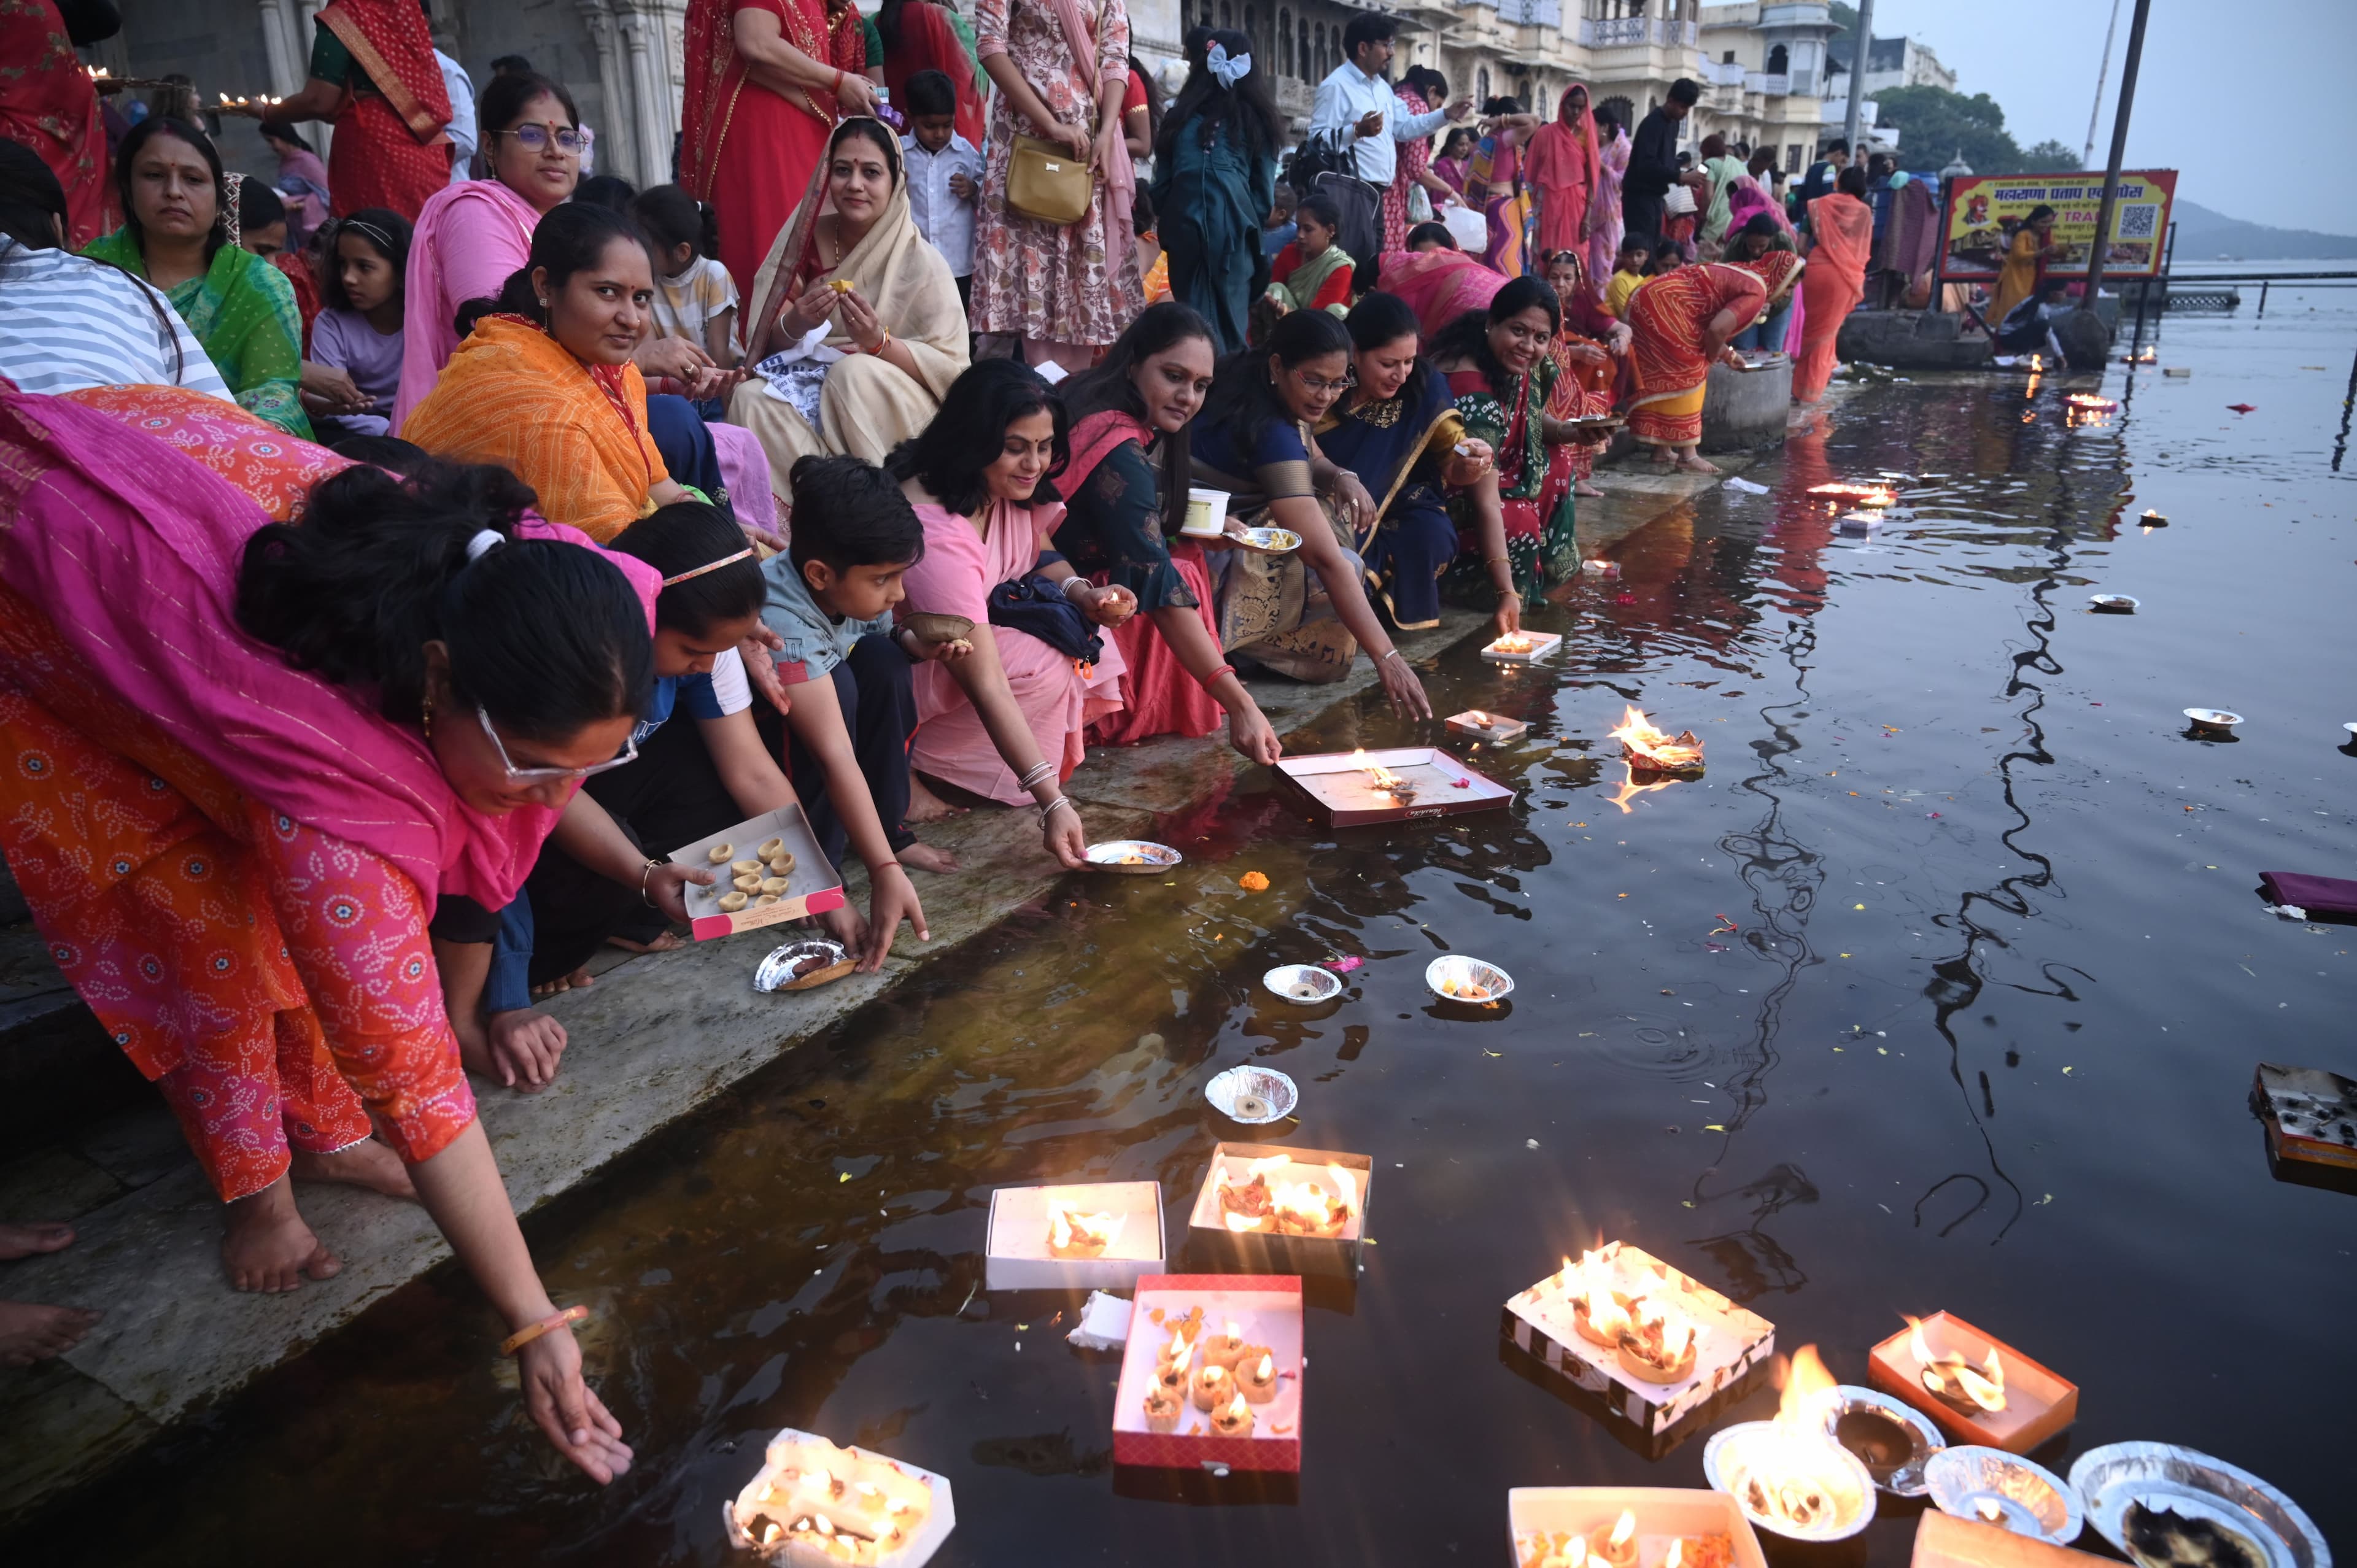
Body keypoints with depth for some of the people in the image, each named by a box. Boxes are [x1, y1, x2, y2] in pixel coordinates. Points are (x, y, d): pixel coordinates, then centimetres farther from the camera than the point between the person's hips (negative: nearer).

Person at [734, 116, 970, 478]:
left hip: (893, 405, -3)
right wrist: (795, 324, -20)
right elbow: (765, 344, 3)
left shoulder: (920, 263, -8)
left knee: (854, 373, -33)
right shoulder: (804, 240, 2)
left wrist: (880, 342, -26)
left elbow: (951, 367, -11)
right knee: (751, 398, -26)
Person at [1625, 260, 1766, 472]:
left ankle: (1662, 450, 22)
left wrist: (1725, 352, 33)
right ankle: (1688, 455, 3)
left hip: (1650, 301, 10)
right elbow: (1717, 329, -19)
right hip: (1664, 306, -10)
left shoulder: (1741, 277, 21)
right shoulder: (1757, 292, -7)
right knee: (1688, 374, -1)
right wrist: (1713, 357, -1)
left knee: (1661, 374, 15)